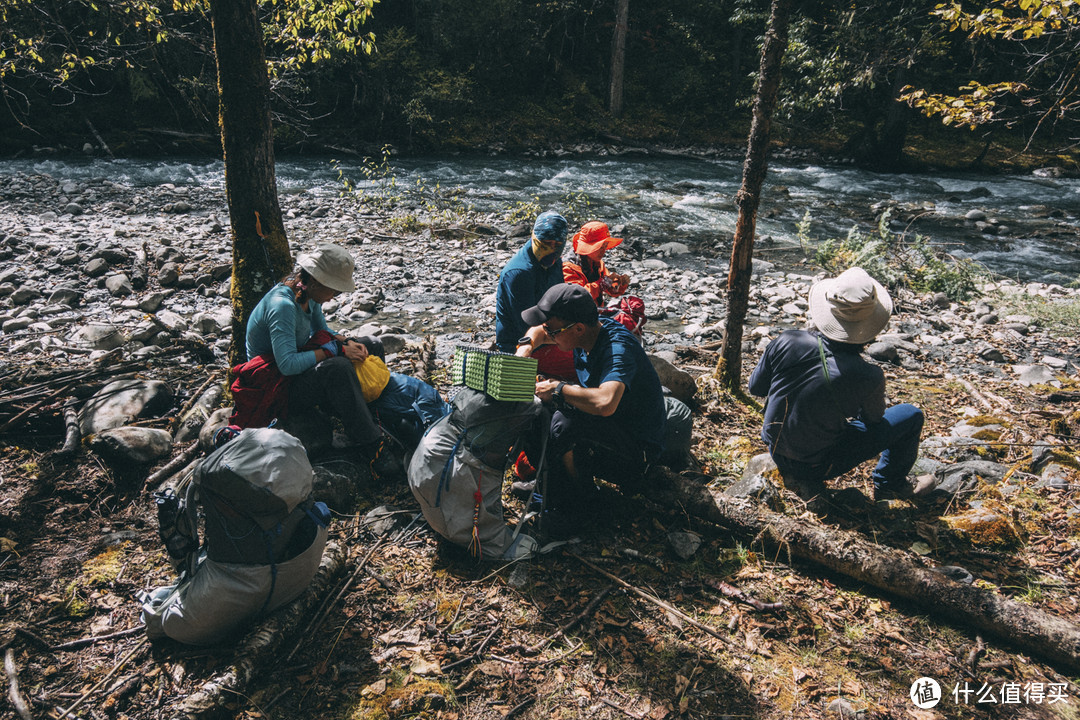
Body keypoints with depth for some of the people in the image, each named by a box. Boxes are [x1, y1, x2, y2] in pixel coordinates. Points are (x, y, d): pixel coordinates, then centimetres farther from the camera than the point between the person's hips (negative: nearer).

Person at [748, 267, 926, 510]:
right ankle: (889, 484, 32)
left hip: (776, 452, 4)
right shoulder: (869, 377, -25)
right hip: (819, 465, -3)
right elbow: (873, 419, -2)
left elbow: (756, 387, -2)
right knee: (911, 415, 9)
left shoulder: (787, 342, -20)